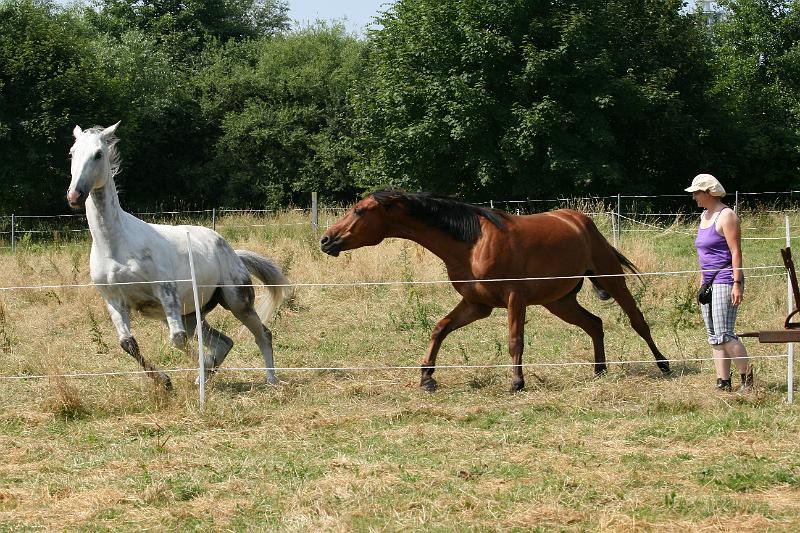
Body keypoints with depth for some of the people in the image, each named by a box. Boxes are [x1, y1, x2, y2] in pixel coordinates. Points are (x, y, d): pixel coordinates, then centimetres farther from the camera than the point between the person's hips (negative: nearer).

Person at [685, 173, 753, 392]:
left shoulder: (726, 216, -11)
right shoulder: (704, 216, 17)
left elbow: (736, 252, -16)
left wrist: (737, 284, -21)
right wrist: (703, 281, 21)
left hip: (725, 281, -10)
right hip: (709, 282, 10)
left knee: (724, 335, -14)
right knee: (714, 337, 7)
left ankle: (748, 378, -6)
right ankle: (723, 383, 9)